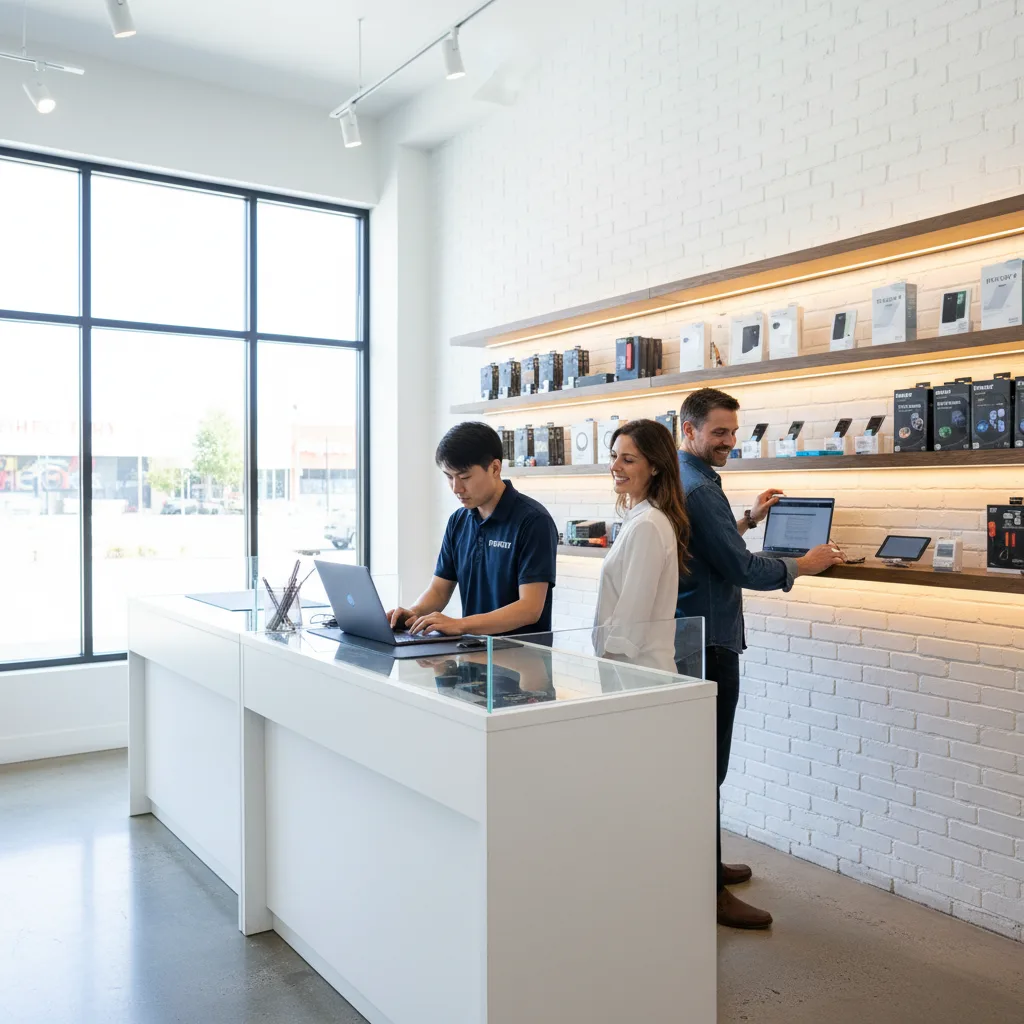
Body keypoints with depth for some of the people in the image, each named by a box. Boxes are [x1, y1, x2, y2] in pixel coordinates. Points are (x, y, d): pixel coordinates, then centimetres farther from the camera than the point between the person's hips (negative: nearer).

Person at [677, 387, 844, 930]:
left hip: (688, 636, 11)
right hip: (707, 641, -11)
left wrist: (748, 518, 29)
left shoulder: (681, 479, 15)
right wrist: (805, 565, -4)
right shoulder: (698, 488, -18)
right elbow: (742, 569, -18)